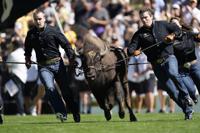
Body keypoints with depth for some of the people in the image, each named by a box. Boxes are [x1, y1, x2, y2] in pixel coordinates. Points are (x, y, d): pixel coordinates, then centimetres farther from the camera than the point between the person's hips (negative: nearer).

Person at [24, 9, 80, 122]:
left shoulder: (53, 31, -3)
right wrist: (28, 60, 13)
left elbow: (66, 45, 0)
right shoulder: (31, 34, 6)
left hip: (57, 64, -1)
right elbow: (28, 49, 26)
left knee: (67, 89, 2)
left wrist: (71, 60, -5)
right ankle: (62, 113, -22)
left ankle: (76, 114, 16)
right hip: (43, 67, 1)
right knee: (50, 88, -22)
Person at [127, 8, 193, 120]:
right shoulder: (140, 34, 5)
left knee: (172, 73, -36)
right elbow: (130, 49, -1)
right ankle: (188, 110, 9)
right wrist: (134, 52, -25)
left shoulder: (162, 25, 7)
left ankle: (186, 96, -16)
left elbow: (178, 30, 15)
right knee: (172, 91, -2)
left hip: (169, 57, -2)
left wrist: (172, 35, -6)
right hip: (157, 64, 2)